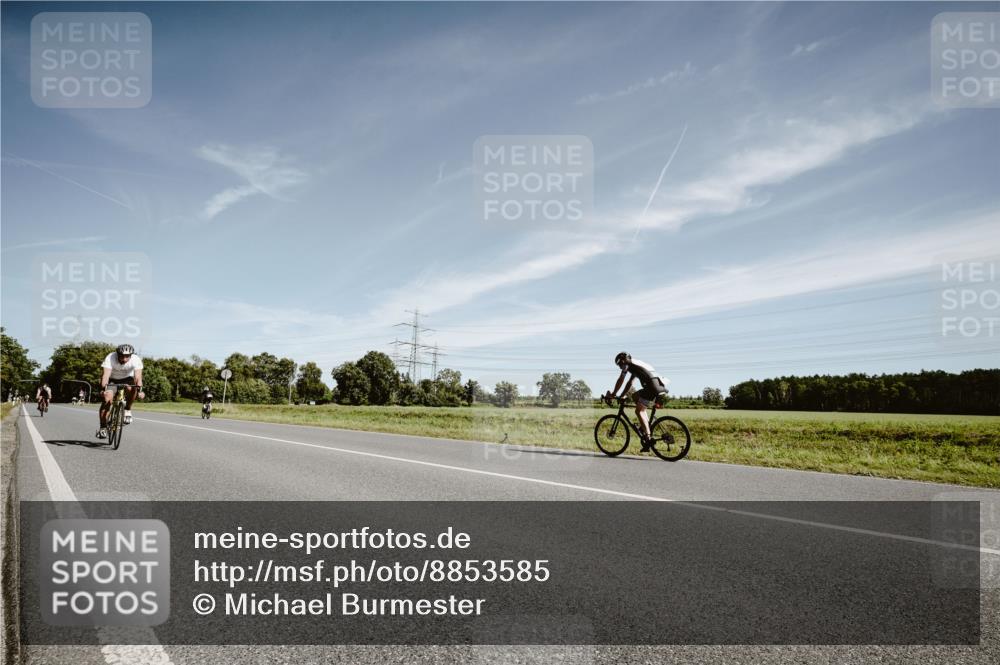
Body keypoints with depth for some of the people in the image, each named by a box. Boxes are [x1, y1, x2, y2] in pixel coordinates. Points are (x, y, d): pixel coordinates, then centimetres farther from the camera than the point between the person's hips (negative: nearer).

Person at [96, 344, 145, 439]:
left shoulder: (136, 360, -28)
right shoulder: (110, 358, -30)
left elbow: (138, 377, -37)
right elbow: (105, 375, -39)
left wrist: (139, 390, -53)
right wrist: (103, 389, -55)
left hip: (126, 379, 0)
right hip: (112, 379, 0)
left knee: (132, 388, -33)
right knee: (107, 398, -20)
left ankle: (127, 410, -9)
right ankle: (103, 427, -11)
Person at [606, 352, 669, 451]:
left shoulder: (628, 363, 5)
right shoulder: (636, 364, 31)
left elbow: (620, 380, 4)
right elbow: (629, 383, 36)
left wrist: (613, 394, 13)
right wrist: (622, 396, 36)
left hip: (653, 386, -9)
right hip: (660, 384, 9)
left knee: (639, 411, -6)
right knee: (635, 396, 23)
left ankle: (648, 438, -15)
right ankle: (646, 423, 15)